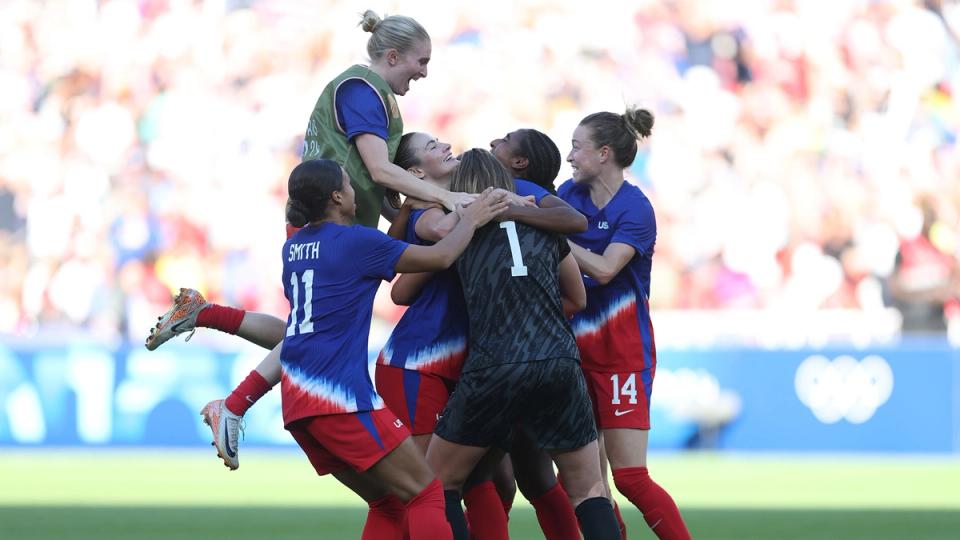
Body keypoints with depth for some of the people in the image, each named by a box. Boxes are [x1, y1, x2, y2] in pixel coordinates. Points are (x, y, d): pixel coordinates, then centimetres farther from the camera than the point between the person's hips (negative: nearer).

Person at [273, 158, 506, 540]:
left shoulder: (293, 247, 16)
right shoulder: (355, 241, -7)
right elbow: (440, 257, -4)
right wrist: (469, 221, 13)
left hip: (296, 398, 8)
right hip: (340, 394, -8)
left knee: (387, 504, 14)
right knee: (425, 494, -5)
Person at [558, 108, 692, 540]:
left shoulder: (635, 209, -13)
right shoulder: (571, 193, 6)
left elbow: (603, 269, -24)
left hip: (622, 352, -6)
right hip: (575, 346, 6)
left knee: (630, 477, -11)